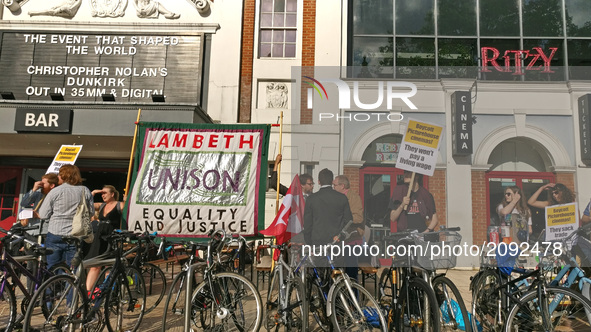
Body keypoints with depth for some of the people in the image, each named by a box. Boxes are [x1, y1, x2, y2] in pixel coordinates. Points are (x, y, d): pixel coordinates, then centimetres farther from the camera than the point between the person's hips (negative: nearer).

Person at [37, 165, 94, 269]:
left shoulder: (55, 191, -5)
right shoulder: (85, 191, 2)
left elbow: (43, 215, -4)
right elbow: (91, 212, 8)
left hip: (55, 234, -2)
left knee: (52, 268, 11)